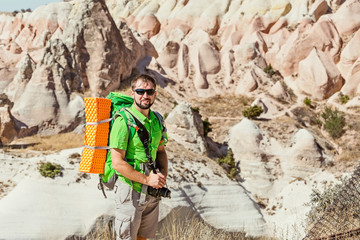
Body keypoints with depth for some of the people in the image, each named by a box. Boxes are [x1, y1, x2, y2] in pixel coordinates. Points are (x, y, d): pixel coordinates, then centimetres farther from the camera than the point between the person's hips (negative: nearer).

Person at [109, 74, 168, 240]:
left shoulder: (156, 120, 8)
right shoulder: (123, 121, -15)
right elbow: (118, 163, -18)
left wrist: (163, 174, 0)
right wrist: (147, 179, -17)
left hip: (152, 192, 7)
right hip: (130, 190, -7)